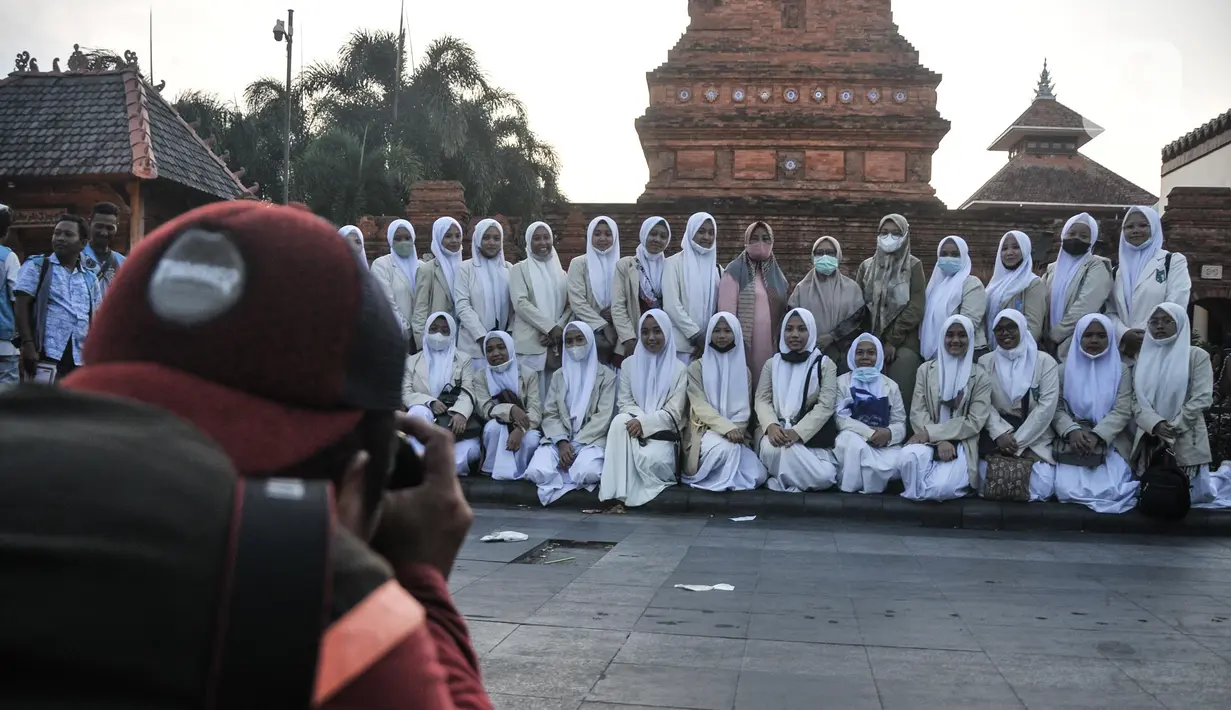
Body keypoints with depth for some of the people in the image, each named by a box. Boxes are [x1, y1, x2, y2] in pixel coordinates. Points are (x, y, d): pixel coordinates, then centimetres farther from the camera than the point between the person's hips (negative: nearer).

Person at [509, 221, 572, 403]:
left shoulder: (561, 272, 17)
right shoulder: (519, 269, 5)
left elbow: (570, 306, 10)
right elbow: (520, 303, -8)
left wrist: (559, 330, -8)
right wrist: (551, 327, -14)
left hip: (557, 345, 4)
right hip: (530, 344, -4)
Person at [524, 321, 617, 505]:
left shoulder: (606, 375, 4)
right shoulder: (559, 376, 16)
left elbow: (603, 417, -4)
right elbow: (550, 414, 7)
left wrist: (576, 444, -14)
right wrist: (562, 442, -13)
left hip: (591, 440, -3)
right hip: (560, 439, 3)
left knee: (587, 474, -36)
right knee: (536, 473, -28)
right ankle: (571, 469, 0)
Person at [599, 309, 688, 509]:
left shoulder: (678, 369, -1)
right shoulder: (629, 364, 8)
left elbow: (673, 413, -7)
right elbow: (624, 403, 4)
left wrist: (645, 423, -22)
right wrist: (638, 420, -18)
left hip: (663, 432, -3)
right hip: (636, 427, 3)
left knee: (651, 458, -36)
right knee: (620, 421, -33)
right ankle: (619, 494, -36)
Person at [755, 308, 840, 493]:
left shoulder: (825, 364, 5)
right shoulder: (772, 363, 13)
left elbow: (826, 406, -5)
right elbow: (762, 400, 5)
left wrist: (797, 432, -20)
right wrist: (771, 426, -19)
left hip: (810, 433, -1)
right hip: (776, 430, 1)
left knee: (825, 477, -29)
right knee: (772, 449, -37)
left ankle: (784, 481, -2)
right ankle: (785, 478, -6)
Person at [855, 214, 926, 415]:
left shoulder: (913, 266, 4)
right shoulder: (867, 266, 13)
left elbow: (916, 307, -4)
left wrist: (893, 340, -9)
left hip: (903, 345, -2)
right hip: (871, 343, 3)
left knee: (900, 396, -8)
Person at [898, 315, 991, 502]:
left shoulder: (980, 376, 4)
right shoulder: (926, 369, 9)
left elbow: (974, 422, -5)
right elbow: (917, 413, 1)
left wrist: (931, 433, -14)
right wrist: (939, 441, -17)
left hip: (961, 444, -1)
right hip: (929, 439, 2)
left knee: (942, 488, -31)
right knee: (910, 455, -35)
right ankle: (916, 494, -6)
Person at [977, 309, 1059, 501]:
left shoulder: (1045, 361, 1)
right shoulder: (985, 362, 8)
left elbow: (1047, 406, -7)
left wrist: (1018, 441, -13)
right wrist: (999, 434, -18)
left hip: (1035, 438, -1)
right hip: (997, 435, 1)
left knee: (1041, 487, -22)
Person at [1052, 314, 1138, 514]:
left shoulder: (1121, 370, 8)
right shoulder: (1065, 370, 10)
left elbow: (1122, 411, -3)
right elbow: (1056, 408, 3)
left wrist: (1096, 435, -18)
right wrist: (1073, 431, -18)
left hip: (1110, 442, 0)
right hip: (1073, 442, 0)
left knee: (1111, 491, -23)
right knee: (1068, 489, -23)